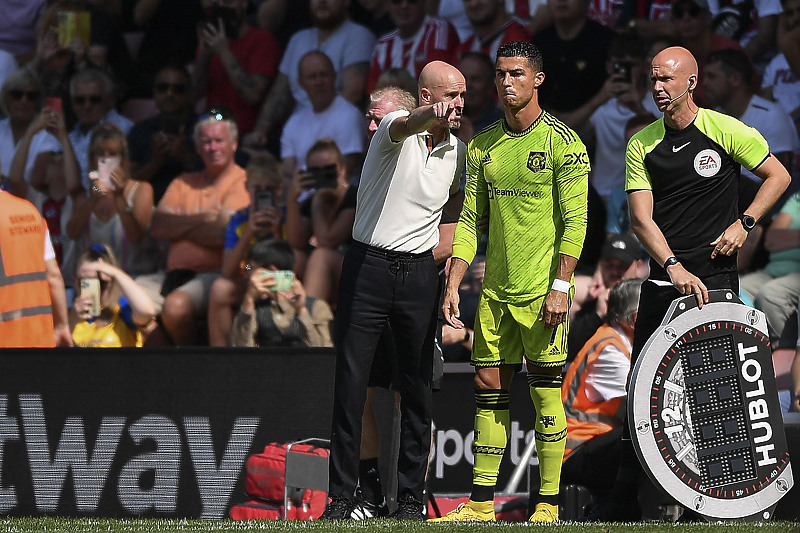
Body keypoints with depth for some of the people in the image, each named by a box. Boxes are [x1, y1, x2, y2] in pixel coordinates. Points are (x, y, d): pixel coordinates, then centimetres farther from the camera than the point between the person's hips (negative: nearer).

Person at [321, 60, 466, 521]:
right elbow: (403, 127, -37)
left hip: (419, 272, 4)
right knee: (351, 382, -4)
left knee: (417, 386, 3)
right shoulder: (396, 127, -8)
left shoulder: (457, 150, 9)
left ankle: (411, 496, 9)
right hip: (369, 267, -4)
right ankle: (343, 494, 1)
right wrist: (430, 116, -56)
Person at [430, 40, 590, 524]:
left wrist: (560, 286, -16)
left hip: (543, 293, -6)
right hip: (495, 293, 6)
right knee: (489, 392, 5)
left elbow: (575, 220, -9)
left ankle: (549, 506, 0)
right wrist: (454, 284, 6)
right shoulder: (483, 145, 11)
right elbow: (470, 220, 14)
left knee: (546, 395, -3)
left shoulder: (562, 141, -6)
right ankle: (481, 506, 9)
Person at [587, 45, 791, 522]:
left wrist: (744, 222, -5)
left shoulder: (726, 130, -2)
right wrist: (674, 266, -16)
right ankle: (625, 496, 4)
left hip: (716, 279, -3)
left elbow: (779, 176, 9)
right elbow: (641, 217, -1)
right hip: (664, 281, 3)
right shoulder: (642, 144, 6)